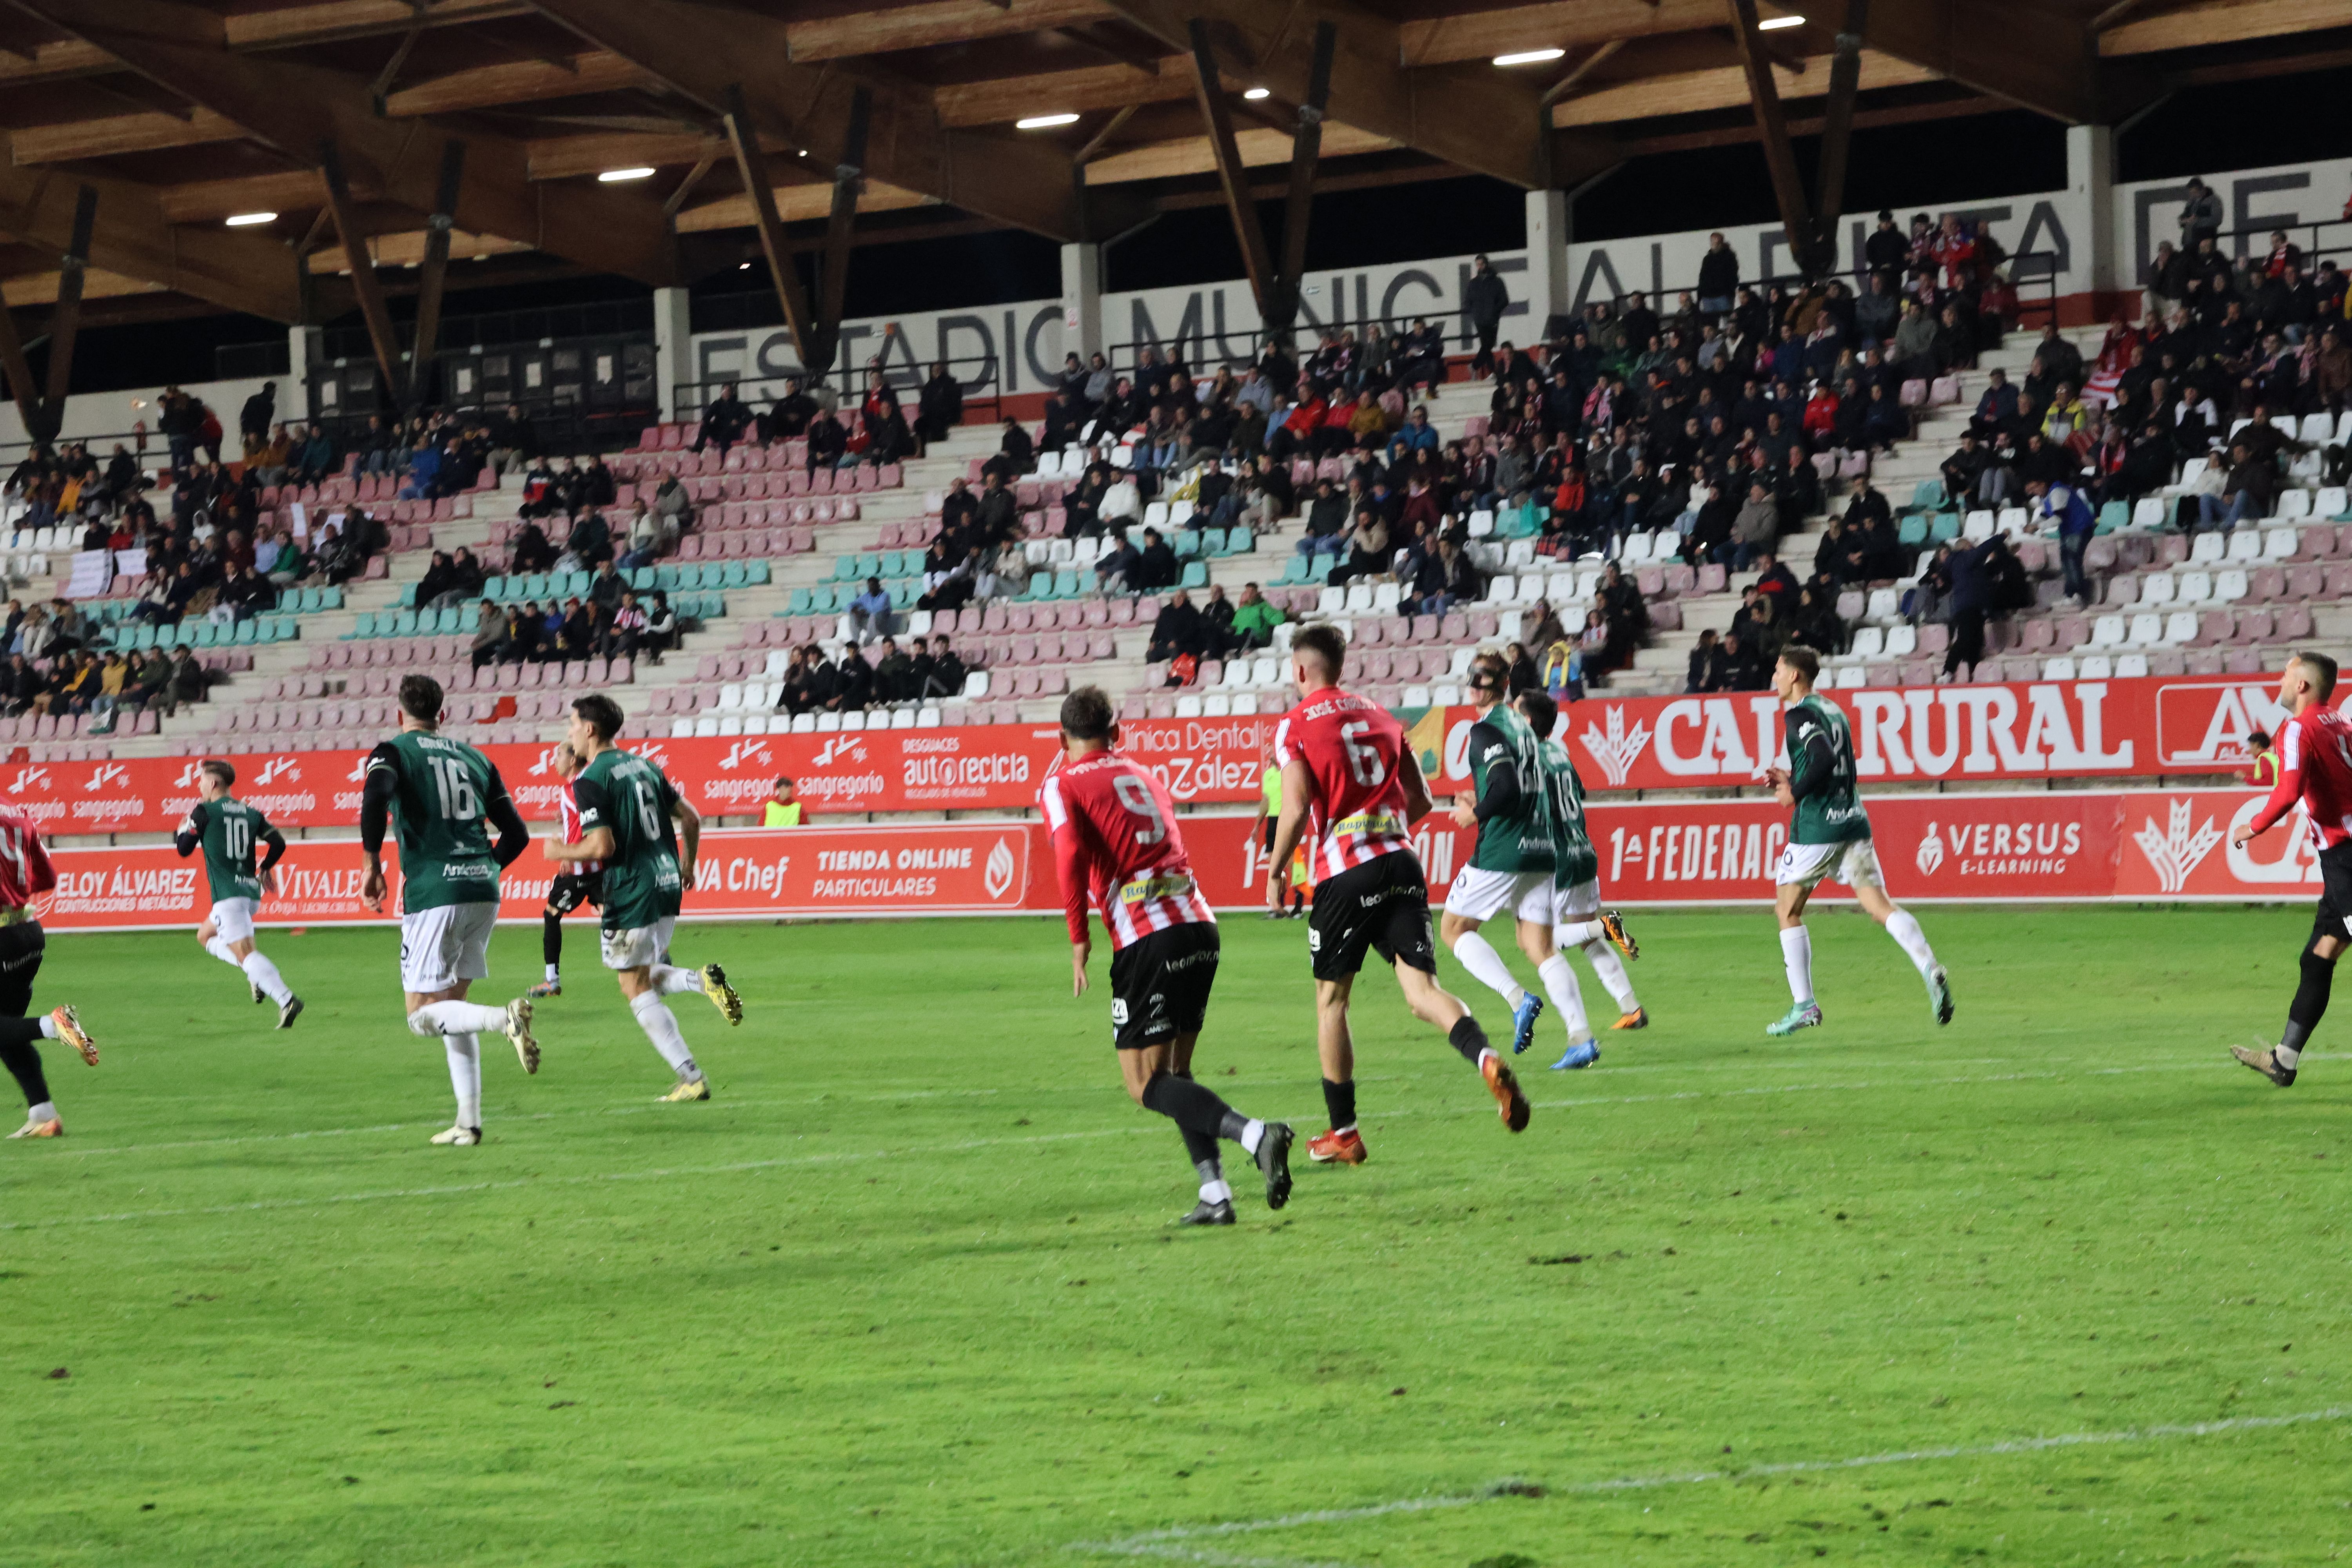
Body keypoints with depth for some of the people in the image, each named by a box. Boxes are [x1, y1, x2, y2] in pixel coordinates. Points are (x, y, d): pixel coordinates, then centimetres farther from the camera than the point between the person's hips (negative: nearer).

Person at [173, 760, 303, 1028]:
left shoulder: (204, 811, -4)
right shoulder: (250, 813, 13)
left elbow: (184, 849, 0)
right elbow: (279, 843, 10)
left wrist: (184, 825, 19)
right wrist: (264, 869, 26)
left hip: (228, 894, -8)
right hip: (251, 890, 8)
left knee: (244, 952, -16)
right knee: (205, 936, 26)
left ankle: (287, 1000, -32)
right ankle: (258, 975, 9)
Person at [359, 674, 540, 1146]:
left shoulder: (394, 752, 3)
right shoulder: (474, 758, 18)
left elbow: (375, 796, -20)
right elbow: (516, 834, 16)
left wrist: (372, 866, -11)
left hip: (433, 894, -6)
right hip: (483, 893, 6)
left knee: (423, 1016, 0)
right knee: (452, 1004, 18)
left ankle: (505, 1018, -28)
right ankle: (469, 1121, 10)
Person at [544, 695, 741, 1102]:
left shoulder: (590, 781, -12)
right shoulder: (644, 766, 12)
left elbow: (602, 847, -19)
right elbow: (691, 819, 14)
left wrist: (562, 853, -1)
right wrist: (687, 865, 29)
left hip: (631, 891, -8)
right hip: (667, 884, 8)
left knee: (636, 988, 3)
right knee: (647, 974, 23)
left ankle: (691, 1079, -2)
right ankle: (703, 980, -6)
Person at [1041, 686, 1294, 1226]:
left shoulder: (1061, 785, 4)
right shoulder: (1144, 775, 22)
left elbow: (1071, 853, -13)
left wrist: (1078, 938, -10)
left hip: (1145, 940, -6)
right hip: (1200, 924, 6)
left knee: (1148, 1085, -2)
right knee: (1174, 1071, 18)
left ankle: (1255, 1134, -23)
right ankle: (1214, 1195, 7)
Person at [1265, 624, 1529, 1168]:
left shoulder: (1296, 726, 0)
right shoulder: (1380, 716, 18)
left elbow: (1296, 809, -10)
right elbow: (1420, 801, 19)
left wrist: (1275, 874, 2)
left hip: (1344, 872, -4)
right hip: (1400, 861, 4)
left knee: (1331, 999, 10)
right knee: (1422, 990, -3)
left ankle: (1343, 1132, 14)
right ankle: (1488, 1060, -32)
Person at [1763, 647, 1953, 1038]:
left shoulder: (1800, 714, -8)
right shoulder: (1832, 710, 19)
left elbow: (1825, 759, -24)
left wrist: (1795, 793, -12)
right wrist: (1791, 779, 22)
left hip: (1816, 828, -7)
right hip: (1852, 820, 7)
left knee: (1788, 911, 8)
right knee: (1880, 905, -2)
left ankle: (1804, 1005, 6)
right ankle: (1930, 969, -25)